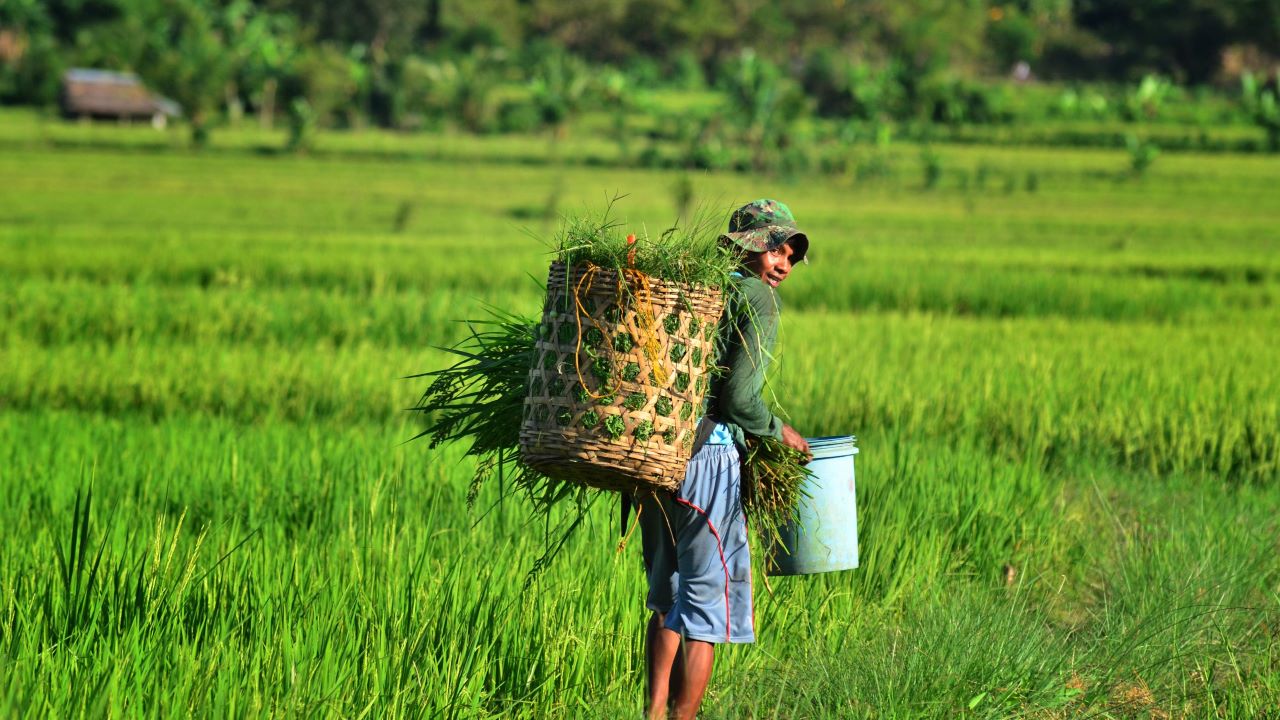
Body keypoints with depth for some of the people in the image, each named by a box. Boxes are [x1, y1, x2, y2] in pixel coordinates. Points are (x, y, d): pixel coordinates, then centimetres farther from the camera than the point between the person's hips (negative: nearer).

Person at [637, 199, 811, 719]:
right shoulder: (758, 298, -5)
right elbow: (739, 396, -13)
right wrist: (779, 433, 2)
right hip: (707, 455, -7)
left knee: (666, 593, 20)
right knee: (707, 599, 3)